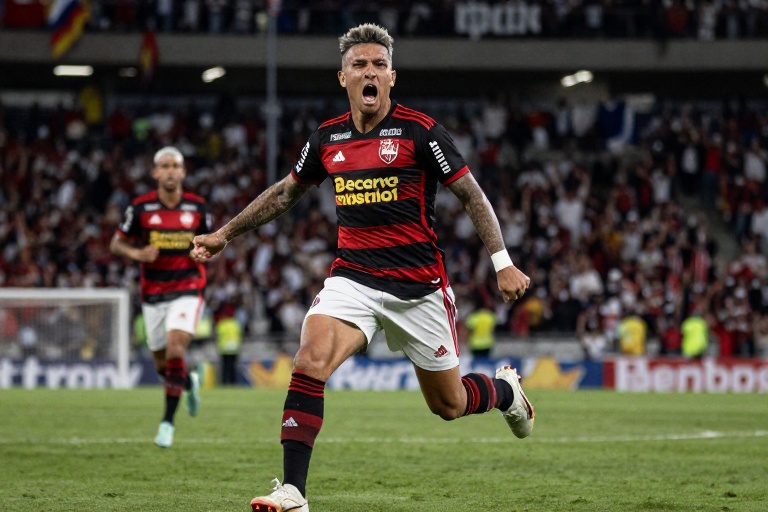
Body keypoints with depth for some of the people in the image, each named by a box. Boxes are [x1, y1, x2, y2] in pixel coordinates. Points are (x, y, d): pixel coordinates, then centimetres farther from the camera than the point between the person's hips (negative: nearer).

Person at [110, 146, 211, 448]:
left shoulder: (197, 207, -1)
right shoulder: (140, 207, -4)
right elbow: (116, 244, 3)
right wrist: (137, 253, -17)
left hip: (187, 290, -1)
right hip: (153, 295, 1)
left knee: (175, 349, -21)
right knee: (161, 362, 7)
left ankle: (168, 421, -13)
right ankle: (189, 382, 44)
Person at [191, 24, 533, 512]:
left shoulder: (420, 131, -9)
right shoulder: (327, 138, 4)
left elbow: (472, 195, -3)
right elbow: (286, 192, 21)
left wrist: (503, 263, -10)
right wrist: (224, 234, 23)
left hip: (419, 284, -3)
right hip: (353, 278, 3)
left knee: (449, 404, 8)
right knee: (310, 362, -24)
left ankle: (506, 389, 44)